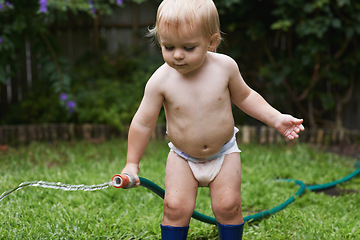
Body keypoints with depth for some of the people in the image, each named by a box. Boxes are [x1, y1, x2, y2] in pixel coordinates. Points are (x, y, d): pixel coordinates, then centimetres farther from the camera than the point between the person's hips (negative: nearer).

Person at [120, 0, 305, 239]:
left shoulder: (225, 66, -16)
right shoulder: (161, 80, -19)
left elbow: (244, 96, 3)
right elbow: (143, 122, -9)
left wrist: (276, 118, -5)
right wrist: (132, 163, -5)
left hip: (224, 153, 1)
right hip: (182, 157, 0)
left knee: (228, 206, -2)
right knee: (175, 207, -8)